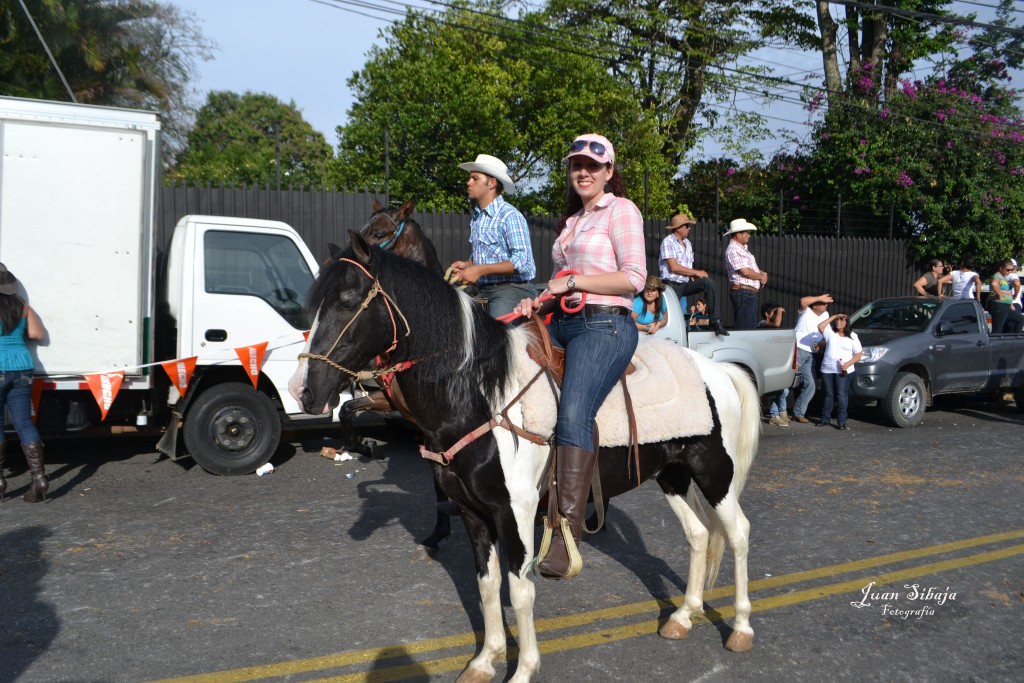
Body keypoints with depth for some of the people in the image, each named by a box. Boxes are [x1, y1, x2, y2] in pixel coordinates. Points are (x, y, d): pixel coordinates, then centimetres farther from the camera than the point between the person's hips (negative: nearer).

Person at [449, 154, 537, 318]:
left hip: (511, 290, -8)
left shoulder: (509, 216, -12)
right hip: (484, 291, 8)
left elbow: (522, 262, -20)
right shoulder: (477, 217, 13)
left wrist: (480, 270, -20)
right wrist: (467, 264, 3)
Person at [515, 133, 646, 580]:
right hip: (562, 325, 9)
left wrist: (572, 281, -11)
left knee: (573, 413, -29)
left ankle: (566, 534, -31)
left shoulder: (621, 210, 1)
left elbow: (634, 278, -9)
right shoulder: (572, 219, 24)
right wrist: (540, 301, 8)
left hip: (604, 326, -9)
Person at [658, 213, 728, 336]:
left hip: (686, 283, 6)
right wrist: (696, 272, -13)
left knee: (709, 282, -18)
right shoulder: (668, 242, -10)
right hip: (672, 285, -6)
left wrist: (691, 275, -7)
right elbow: (674, 267, -18)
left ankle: (715, 321, -22)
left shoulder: (687, 243, 14)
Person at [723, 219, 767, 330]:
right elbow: (746, 272, -20)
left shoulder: (742, 248, 19)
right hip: (743, 292, -11)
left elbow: (752, 267, 24)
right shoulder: (733, 249, -13)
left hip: (750, 293, 11)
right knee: (744, 329, -11)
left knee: (751, 326, 14)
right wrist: (761, 277, -4)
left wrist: (762, 273, 2)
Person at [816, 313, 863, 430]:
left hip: (844, 371, -2)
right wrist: (833, 317, -5)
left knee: (842, 395, -5)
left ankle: (842, 421, -2)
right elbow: (820, 326, -10)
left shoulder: (852, 336, 5)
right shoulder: (830, 332, 9)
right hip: (827, 369, 2)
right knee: (828, 395, 10)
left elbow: (859, 354, 3)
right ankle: (825, 418, 18)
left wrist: (848, 364, -12)